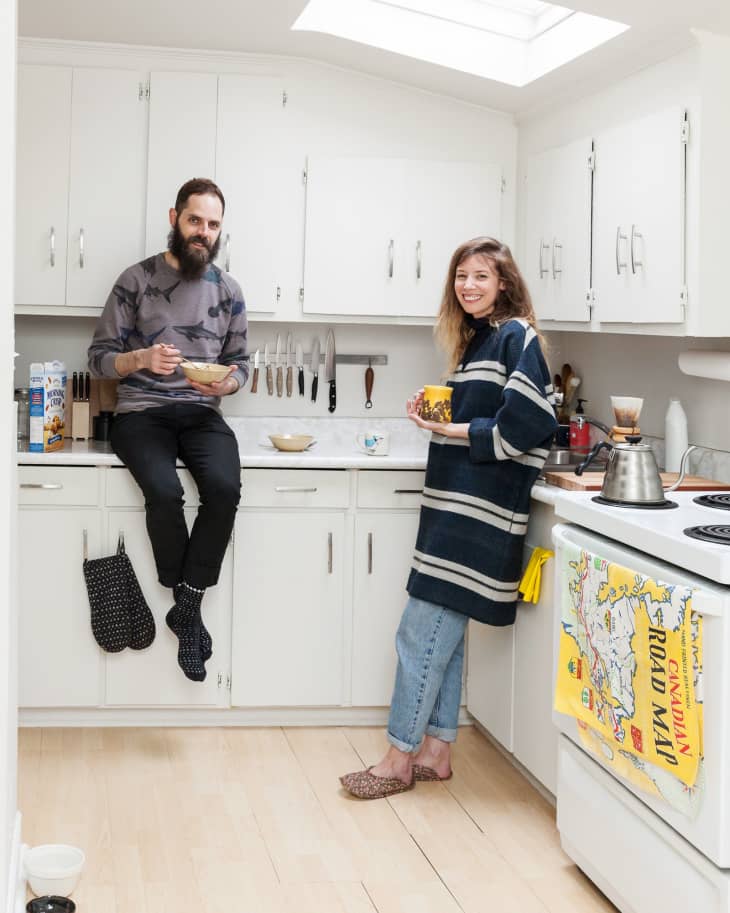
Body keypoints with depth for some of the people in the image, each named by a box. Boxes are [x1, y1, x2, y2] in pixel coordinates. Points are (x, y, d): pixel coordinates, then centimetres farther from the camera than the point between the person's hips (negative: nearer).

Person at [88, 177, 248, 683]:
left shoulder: (228, 289, 10)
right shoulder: (136, 280, 1)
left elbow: (240, 363, 16)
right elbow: (99, 358, 2)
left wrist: (227, 382, -9)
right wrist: (140, 359, -19)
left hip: (202, 413, 3)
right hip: (142, 411, -2)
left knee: (225, 488, -30)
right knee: (165, 491, -32)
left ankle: (187, 607, -15)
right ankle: (189, 611, -11)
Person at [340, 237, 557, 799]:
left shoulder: (516, 337, -9)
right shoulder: (474, 340, 18)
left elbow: (528, 423, -19)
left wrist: (456, 429, -15)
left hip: (482, 513, -9)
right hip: (454, 505, 9)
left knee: (421, 634, -7)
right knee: (443, 635, 12)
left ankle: (399, 761, 1)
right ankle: (436, 752, 20)